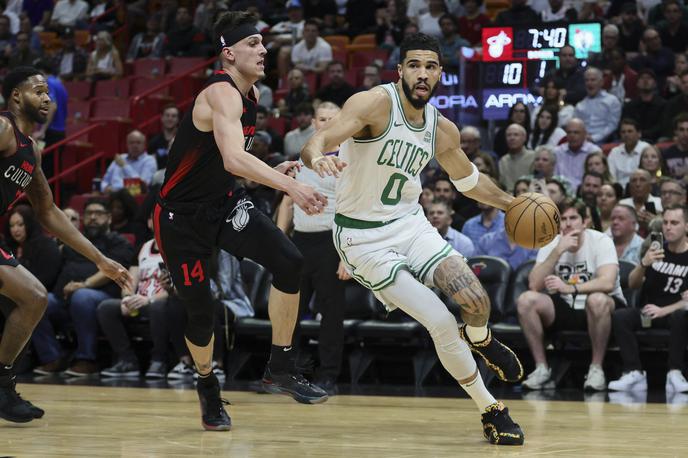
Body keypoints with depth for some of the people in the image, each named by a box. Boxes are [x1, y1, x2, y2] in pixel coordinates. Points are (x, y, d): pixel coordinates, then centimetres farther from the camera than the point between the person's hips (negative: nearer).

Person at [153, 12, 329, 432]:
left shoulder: (251, 95, 3)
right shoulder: (222, 94, -25)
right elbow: (233, 159, -43)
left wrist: (273, 173, 5)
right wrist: (291, 187, -51)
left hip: (225, 203, 7)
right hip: (181, 216, -7)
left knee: (289, 261, -15)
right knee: (201, 311, -1)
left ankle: (280, 369, -6)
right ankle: (207, 386, 29)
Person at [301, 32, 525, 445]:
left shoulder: (443, 130, 0)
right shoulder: (376, 104, -20)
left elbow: (469, 180, 20)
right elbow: (317, 142, -34)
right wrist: (318, 158, -56)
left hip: (410, 224, 5)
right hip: (363, 237, -5)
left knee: (476, 301, -13)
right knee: (442, 324, -12)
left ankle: (480, 339, 27)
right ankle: (491, 412, 7)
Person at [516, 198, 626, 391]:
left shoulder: (601, 241, -13)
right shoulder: (551, 244, -2)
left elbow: (607, 283, -29)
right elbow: (534, 285, -15)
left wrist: (570, 288, -41)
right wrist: (558, 251, -24)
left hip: (601, 309, -4)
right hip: (564, 308, 4)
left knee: (597, 299, -39)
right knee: (526, 300, -21)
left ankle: (596, 368, -22)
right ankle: (542, 369, -12)